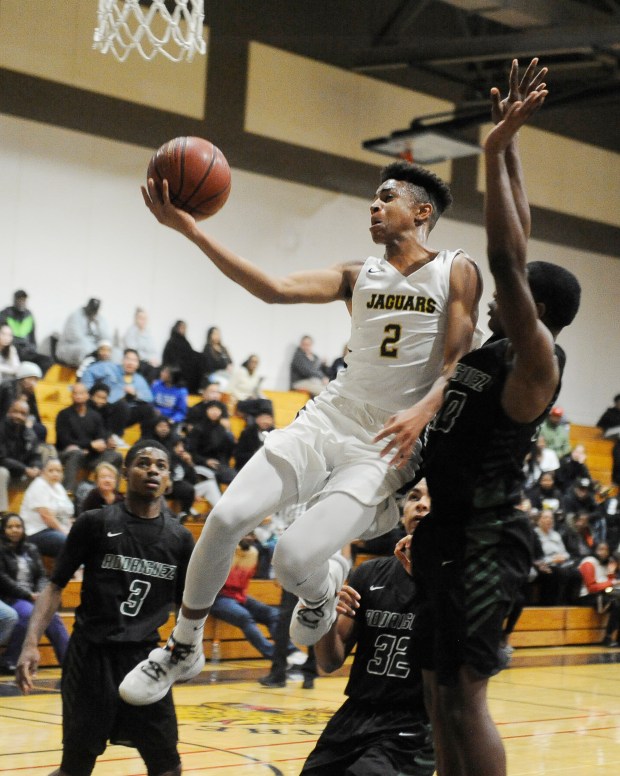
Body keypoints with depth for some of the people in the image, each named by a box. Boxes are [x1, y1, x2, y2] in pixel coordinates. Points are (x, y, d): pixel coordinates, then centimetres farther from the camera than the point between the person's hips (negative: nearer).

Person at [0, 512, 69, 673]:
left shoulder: (31, 550, 18)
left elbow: (42, 576, 14)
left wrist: (40, 593, -8)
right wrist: (28, 595, -14)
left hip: (32, 596, 4)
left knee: (52, 616, -25)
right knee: (27, 613, -35)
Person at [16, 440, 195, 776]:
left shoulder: (179, 537, 5)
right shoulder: (95, 522, -4)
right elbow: (56, 585, -2)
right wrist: (31, 643, -15)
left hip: (145, 657, 3)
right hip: (91, 654, -3)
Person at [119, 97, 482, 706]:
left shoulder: (456, 272, 1)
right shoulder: (359, 277, 12)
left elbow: (457, 364, -4)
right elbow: (275, 288, 0)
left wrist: (423, 410, -26)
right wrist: (190, 230, -7)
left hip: (386, 448, -4)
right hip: (326, 422, 4)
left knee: (294, 560, -19)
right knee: (227, 517, -13)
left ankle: (323, 585, 20)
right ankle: (182, 648, 6)